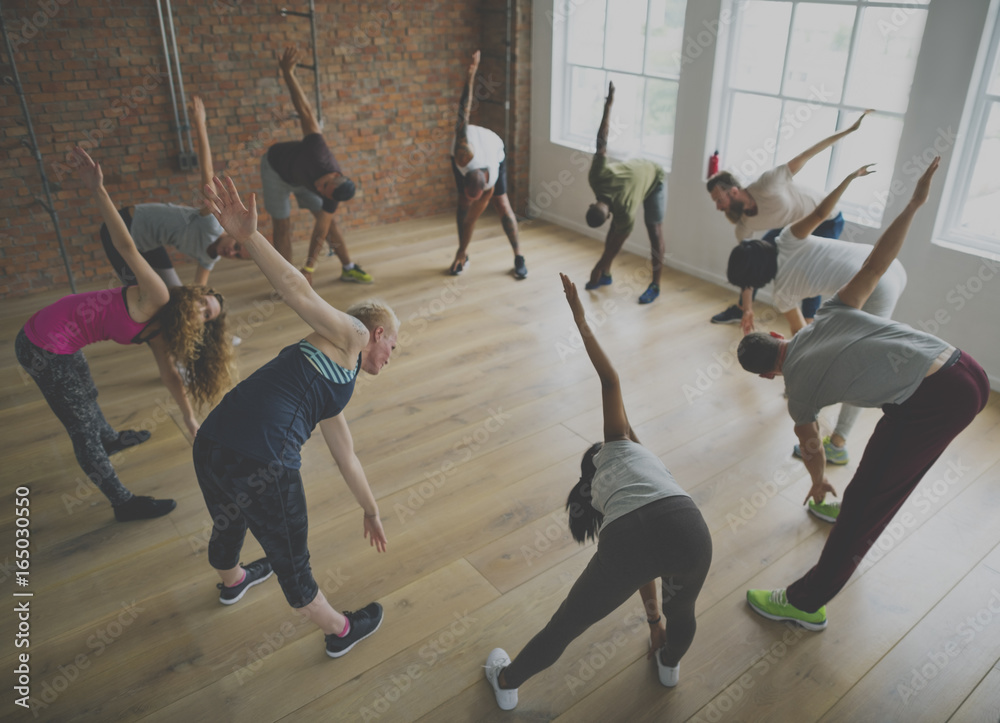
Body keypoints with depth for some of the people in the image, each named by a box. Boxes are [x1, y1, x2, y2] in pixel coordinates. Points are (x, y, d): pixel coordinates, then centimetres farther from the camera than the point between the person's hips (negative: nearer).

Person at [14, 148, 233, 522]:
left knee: (86, 397, 35)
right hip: (44, 347, -9)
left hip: (62, 343, 9)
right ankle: (124, 504, 15)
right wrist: (98, 191, -43)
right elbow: (127, 248, -32)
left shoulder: (157, 330, 6)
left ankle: (110, 439, 65)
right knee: (83, 428, 3)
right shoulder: (157, 298, -21)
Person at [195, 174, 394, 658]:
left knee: (228, 529, 39)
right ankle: (340, 632, 41)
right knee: (291, 564, 16)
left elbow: (346, 458, 38)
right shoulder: (349, 336, 4)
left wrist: (370, 509, 50)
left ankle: (232, 582, 72)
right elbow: (299, 291, -13)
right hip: (262, 466, -9)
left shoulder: (334, 395, 27)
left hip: (211, 448, 10)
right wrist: (248, 236, -30)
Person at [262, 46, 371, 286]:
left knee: (329, 221, 0)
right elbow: (305, 110, -44)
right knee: (283, 225, -6)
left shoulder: (333, 196, -31)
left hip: (302, 177, 3)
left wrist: (309, 268, -30)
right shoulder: (318, 152, -45)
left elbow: (320, 232, -27)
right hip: (276, 168, -3)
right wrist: (288, 73, -47)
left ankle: (348, 269, 14)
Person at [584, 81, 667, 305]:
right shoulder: (597, 177, -35)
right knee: (614, 229, 6)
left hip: (654, 179, -6)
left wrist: (597, 268, -15)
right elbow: (602, 142, -28)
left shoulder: (626, 214, -41)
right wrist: (608, 105, -18)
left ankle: (655, 285, 3)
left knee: (654, 232, -6)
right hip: (634, 169, 6)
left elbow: (616, 243, -25)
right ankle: (606, 275, 17)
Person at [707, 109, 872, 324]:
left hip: (826, 220, -6)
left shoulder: (766, 185, -38)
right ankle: (740, 309, 25)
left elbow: (805, 156, -31)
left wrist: (848, 130, -31)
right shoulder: (744, 224, -17)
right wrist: (748, 308, -12)